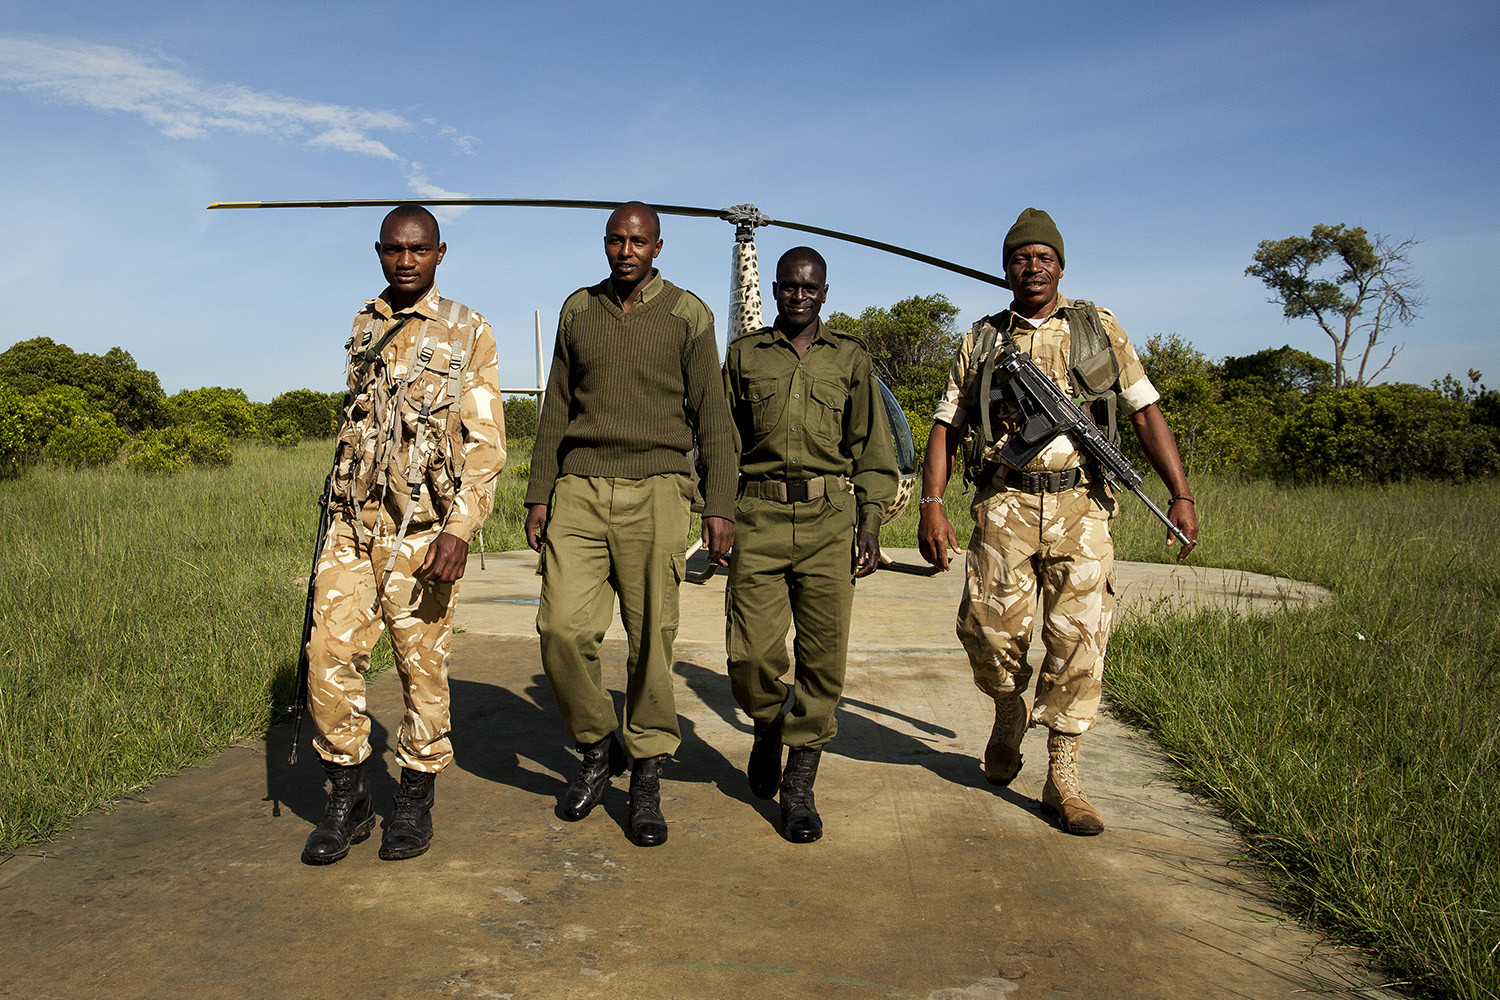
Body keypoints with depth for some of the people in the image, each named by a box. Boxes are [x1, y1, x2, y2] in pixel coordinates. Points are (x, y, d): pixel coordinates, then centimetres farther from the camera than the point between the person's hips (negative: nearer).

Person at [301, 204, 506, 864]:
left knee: (423, 667, 2)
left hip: (423, 530, -4)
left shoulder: (469, 333, -1)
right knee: (330, 657, 0)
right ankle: (348, 798, 17)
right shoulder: (365, 326, 14)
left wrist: (460, 530, -18)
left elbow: (485, 443, -7)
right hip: (352, 524, 4)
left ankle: (415, 802, 19)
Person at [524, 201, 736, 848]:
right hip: (580, 486, 3)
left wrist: (719, 506, -4)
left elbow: (710, 414, 2)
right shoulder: (578, 310, 14)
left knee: (651, 637, -3)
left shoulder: (687, 314, 5)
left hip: (655, 490, -2)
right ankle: (598, 747, 16)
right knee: (563, 627, -8)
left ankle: (646, 778, 12)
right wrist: (538, 495, 10)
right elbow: (556, 409, 16)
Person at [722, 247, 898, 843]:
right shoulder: (744, 354, 13)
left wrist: (869, 522, 2)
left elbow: (873, 447, 12)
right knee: (751, 653, -7)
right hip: (760, 514, 0)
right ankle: (767, 727, 27)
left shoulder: (850, 357, 13)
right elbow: (724, 442, 15)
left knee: (823, 655, -2)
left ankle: (799, 785, 12)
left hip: (829, 515, 0)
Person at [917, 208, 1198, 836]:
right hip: (1005, 506, 0)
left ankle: (1062, 779, 9)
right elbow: (945, 428, 10)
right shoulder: (981, 341, 12)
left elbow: (1145, 413, 9)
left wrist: (1181, 496, 0)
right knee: (990, 630, -6)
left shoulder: (1098, 328, 11)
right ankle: (1009, 715, 28)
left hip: (1080, 506, 0)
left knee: (1078, 639, -3)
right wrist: (930, 505, -3)